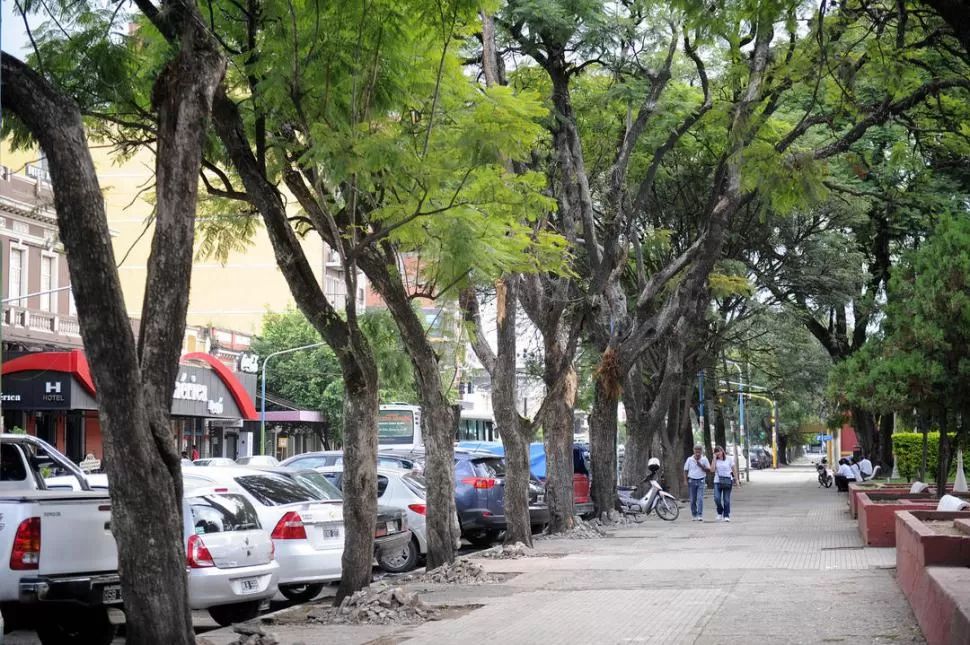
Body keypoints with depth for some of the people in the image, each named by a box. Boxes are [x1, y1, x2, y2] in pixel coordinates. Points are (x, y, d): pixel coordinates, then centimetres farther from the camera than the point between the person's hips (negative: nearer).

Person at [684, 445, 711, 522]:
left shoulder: (704, 460, 1)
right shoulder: (689, 459, 2)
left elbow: (708, 470, 1)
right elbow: (685, 471, 6)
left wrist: (701, 466, -12)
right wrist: (686, 481, -2)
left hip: (701, 481, -1)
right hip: (692, 481, 1)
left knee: (700, 498, -13)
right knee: (693, 500, 5)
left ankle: (700, 515, -16)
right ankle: (694, 515, 15)